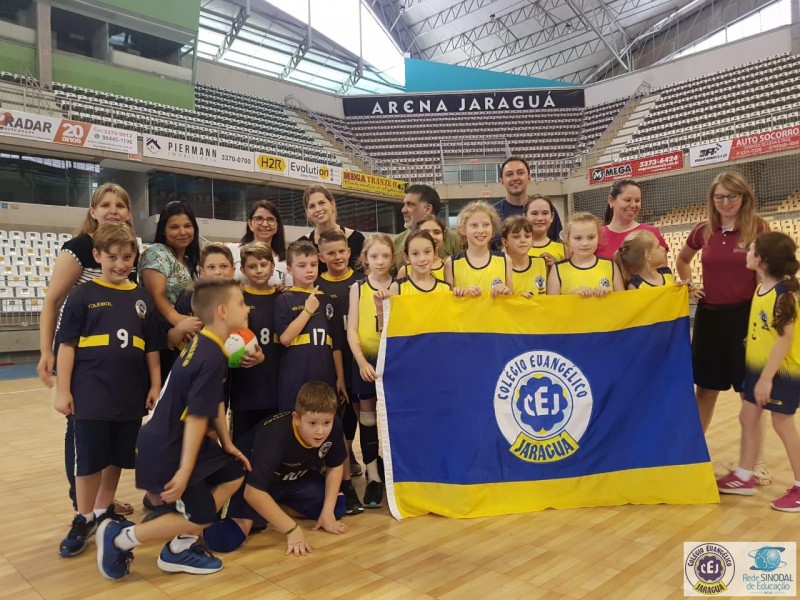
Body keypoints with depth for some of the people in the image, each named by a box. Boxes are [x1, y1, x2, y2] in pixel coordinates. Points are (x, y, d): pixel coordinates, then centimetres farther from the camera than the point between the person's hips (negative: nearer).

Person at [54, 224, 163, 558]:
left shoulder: (142, 298, 6)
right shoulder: (83, 295, -3)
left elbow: (152, 348, 9)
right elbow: (67, 345, -3)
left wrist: (155, 385, 6)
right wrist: (63, 390, -7)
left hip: (130, 395, 3)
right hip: (91, 395, -3)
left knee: (118, 458, 14)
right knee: (89, 460, 5)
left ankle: (104, 512, 32)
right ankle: (83, 520, 22)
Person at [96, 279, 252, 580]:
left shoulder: (204, 344, 6)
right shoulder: (212, 357, -25)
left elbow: (215, 404, 12)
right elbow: (197, 417, -24)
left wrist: (227, 444, 14)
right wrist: (185, 470, -19)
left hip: (176, 439, 10)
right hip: (164, 448, -10)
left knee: (234, 474, 14)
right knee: (201, 515, 0)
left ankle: (181, 547, 21)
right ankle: (119, 538, 15)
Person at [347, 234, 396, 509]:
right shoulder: (358, 288, 2)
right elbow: (351, 329, -2)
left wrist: (384, 306, -21)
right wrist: (361, 361, -12)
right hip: (365, 359, 1)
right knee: (367, 413, 5)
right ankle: (373, 476, 14)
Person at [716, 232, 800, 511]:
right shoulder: (761, 288, 4)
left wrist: (767, 378, -22)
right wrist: (759, 373, 15)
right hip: (758, 367, 9)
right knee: (748, 417, 13)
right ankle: (744, 477, 25)